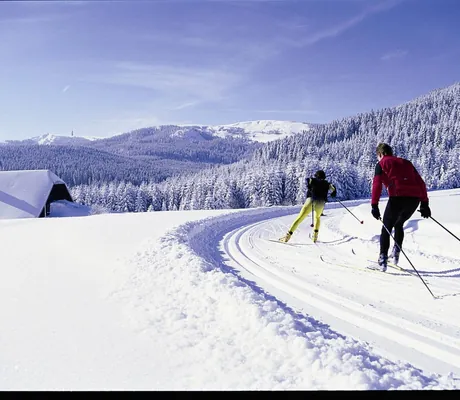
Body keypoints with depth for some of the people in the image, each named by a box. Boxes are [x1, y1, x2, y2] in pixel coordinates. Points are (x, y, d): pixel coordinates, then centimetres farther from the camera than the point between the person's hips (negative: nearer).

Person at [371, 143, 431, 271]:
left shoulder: (381, 164, 11)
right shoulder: (406, 162, 26)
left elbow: (377, 184, -4)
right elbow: (421, 183, 20)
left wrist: (374, 205, -10)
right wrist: (424, 203, 19)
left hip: (398, 198, -5)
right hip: (415, 199, 5)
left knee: (386, 227, 8)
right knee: (399, 224, 27)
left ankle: (383, 258, -1)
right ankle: (396, 252, 20)